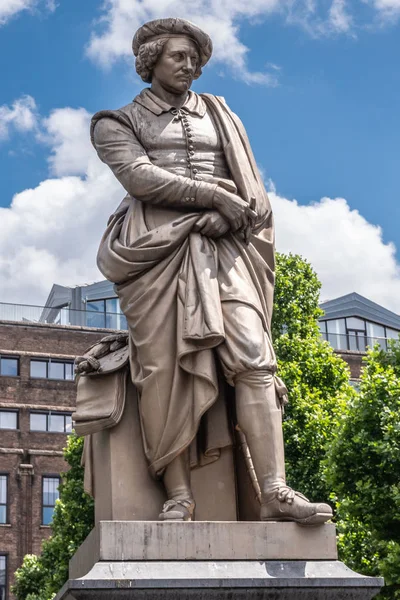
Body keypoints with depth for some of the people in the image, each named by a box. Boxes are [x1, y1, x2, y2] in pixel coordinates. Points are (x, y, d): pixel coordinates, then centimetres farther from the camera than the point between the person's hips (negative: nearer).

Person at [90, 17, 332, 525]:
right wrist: (213, 194, -10)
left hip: (221, 249, 2)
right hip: (156, 248, -2)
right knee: (167, 367, -13)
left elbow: (250, 189, 14)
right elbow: (138, 176, -5)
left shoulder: (220, 116, 26)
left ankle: (275, 492, -22)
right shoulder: (119, 123, 15)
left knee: (252, 357, -15)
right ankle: (178, 494, -14)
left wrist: (225, 215, -8)